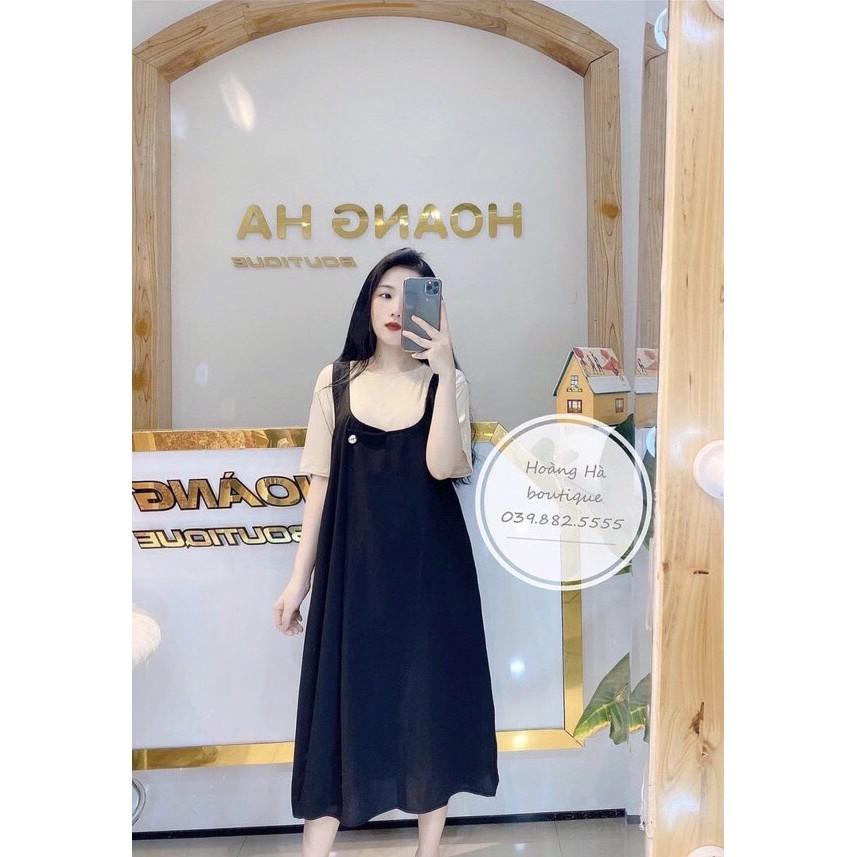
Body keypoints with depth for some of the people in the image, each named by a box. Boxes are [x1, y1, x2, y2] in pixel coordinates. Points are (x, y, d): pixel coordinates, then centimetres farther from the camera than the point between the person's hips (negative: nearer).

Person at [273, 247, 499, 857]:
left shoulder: (446, 383, 1)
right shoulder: (337, 381, 5)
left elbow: (441, 466, -16)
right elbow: (322, 481, 5)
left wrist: (444, 371, -22)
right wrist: (301, 576, 3)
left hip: (429, 563, 0)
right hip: (353, 563, 1)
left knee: (430, 701, 9)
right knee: (341, 702, 4)